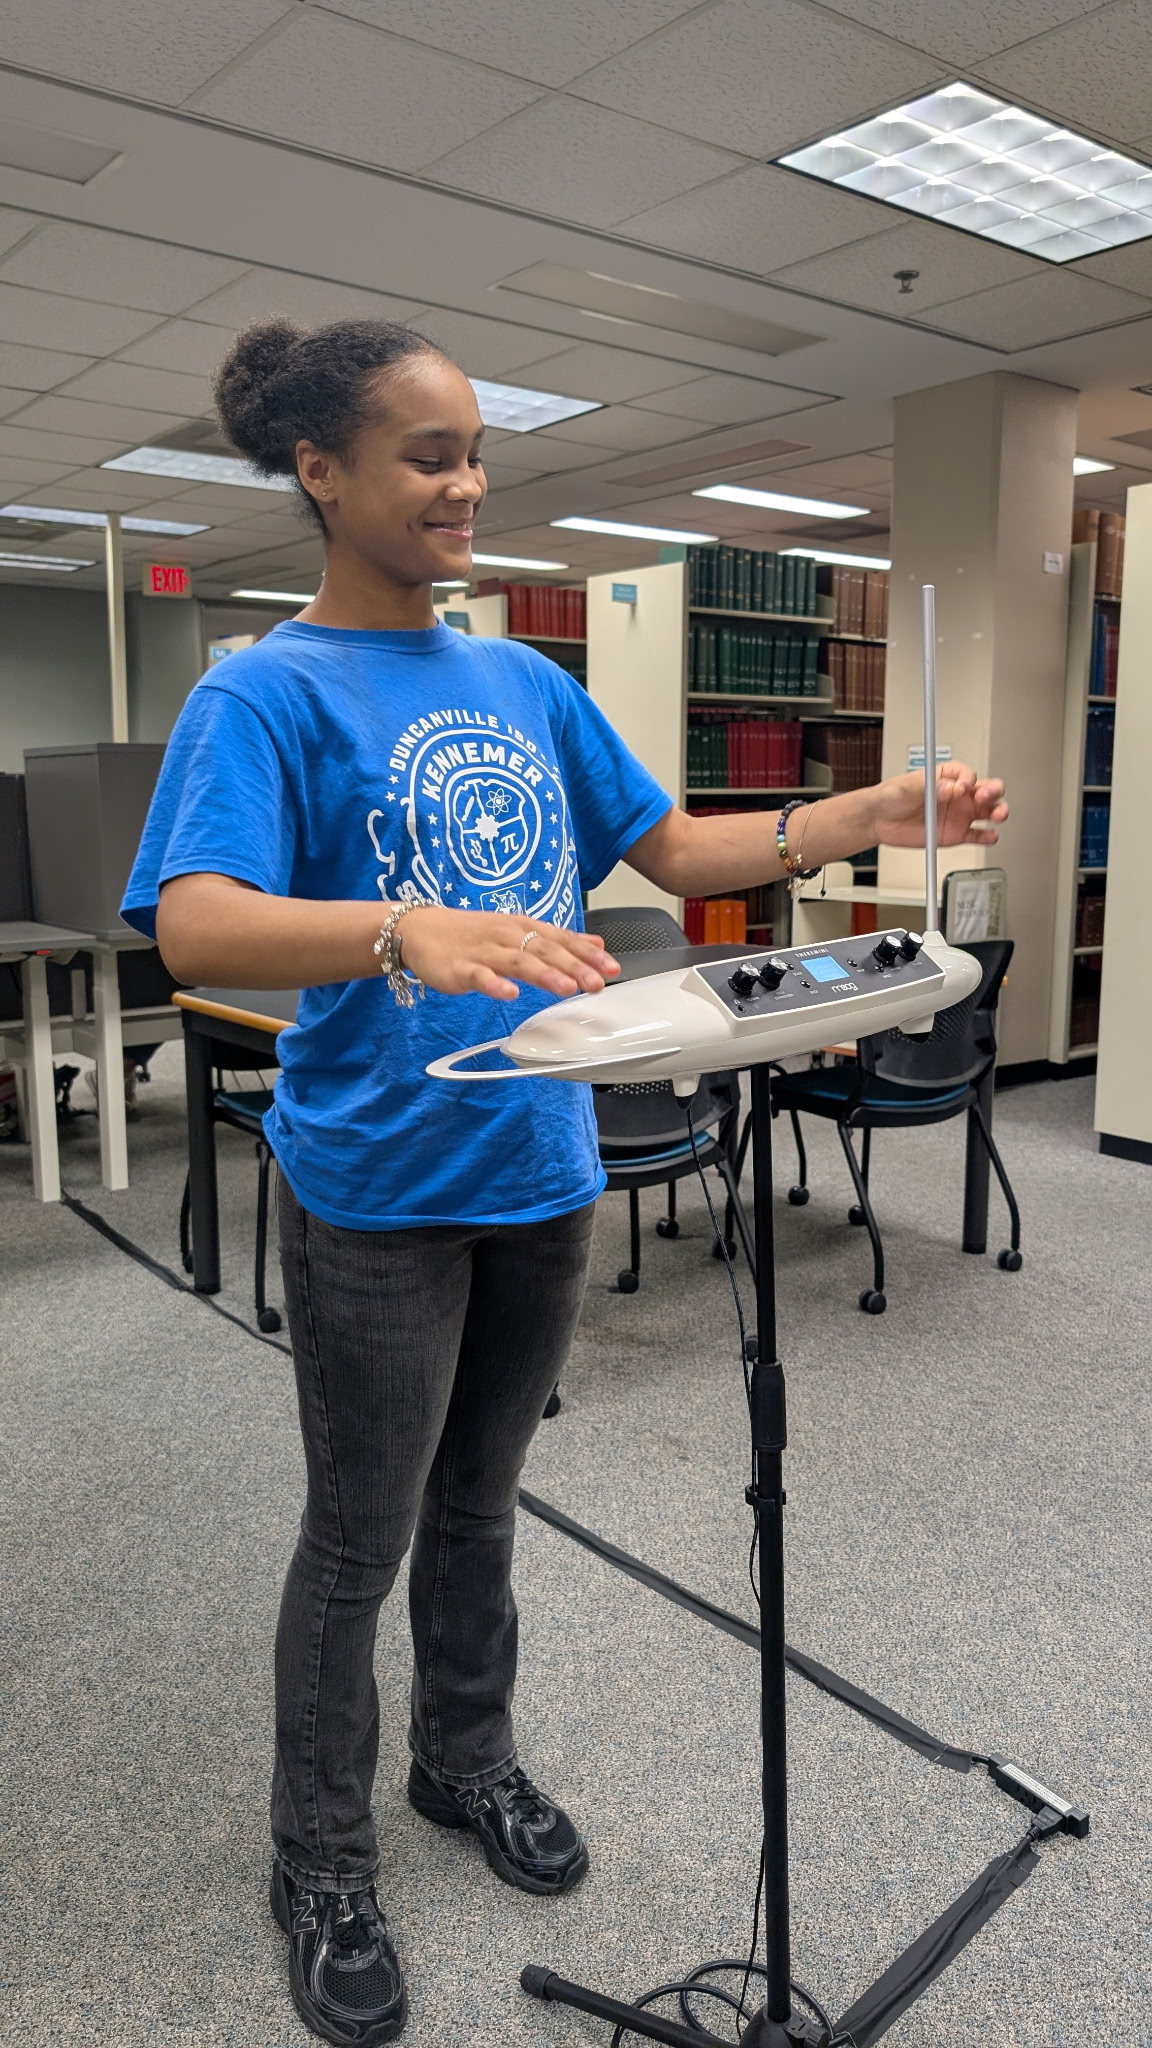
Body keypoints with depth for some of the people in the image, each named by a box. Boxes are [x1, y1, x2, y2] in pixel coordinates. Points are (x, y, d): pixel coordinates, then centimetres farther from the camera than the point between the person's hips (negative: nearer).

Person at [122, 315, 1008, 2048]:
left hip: (539, 1168, 5)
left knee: (479, 1504, 22)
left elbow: (673, 849, 10)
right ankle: (322, 1868, 34)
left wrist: (866, 818, -3)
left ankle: (468, 1762, 45)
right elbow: (196, 928, -26)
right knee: (361, 1541, 10)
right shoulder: (265, 697, -10)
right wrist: (413, 933, -44)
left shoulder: (530, 686, 8)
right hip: (377, 1188, -5)